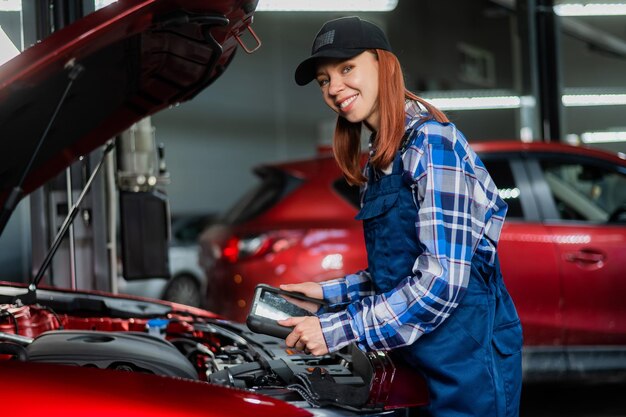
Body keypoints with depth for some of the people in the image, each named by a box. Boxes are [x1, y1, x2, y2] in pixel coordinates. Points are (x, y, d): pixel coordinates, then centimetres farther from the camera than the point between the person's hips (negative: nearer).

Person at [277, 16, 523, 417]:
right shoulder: (381, 161, 12)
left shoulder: (431, 142, -15)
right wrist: (330, 293, 10)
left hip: (467, 357, -9)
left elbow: (442, 280, -22)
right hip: (418, 354, 9)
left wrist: (338, 329, -20)